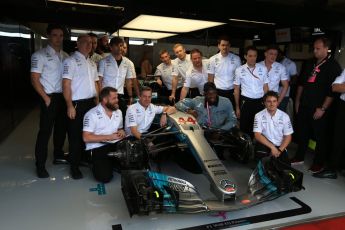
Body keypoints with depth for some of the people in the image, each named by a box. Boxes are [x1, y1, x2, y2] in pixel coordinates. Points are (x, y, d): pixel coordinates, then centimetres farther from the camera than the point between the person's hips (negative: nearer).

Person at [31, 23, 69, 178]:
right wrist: (46, 98, -12)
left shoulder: (66, 56, 10)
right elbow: (34, 80, -8)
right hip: (50, 97, -5)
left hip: (64, 97, 6)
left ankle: (58, 156, 29)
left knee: (62, 127, 13)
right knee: (45, 131, -2)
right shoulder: (40, 55, -6)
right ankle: (40, 165, 7)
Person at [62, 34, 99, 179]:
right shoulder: (71, 61, -7)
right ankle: (74, 166, 13)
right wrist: (70, 106, -18)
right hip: (77, 103, -7)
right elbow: (66, 84, -13)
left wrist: (97, 101, 12)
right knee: (75, 135, 1)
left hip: (91, 103, 7)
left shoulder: (92, 63, 15)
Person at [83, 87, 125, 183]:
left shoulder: (118, 112, 11)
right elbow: (86, 138, -15)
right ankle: (97, 163, 12)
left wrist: (121, 132, -2)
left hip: (115, 144, 6)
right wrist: (109, 137, -17)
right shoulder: (92, 114, -11)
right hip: (97, 147, -5)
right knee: (105, 177, -22)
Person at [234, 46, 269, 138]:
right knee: (245, 127, 7)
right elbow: (236, 90, 3)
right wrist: (237, 107, 3)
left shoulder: (263, 69, 1)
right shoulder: (239, 70, -2)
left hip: (260, 102, 1)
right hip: (246, 102, -1)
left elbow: (265, 88, 6)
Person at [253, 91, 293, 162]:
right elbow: (257, 135, -13)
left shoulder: (284, 116, -3)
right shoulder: (259, 116, -8)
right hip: (265, 144, -2)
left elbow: (288, 136, 0)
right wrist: (272, 147, -20)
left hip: (280, 145, 2)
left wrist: (279, 150, -14)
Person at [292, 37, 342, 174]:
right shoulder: (310, 64, 10)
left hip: (319, 109, -6)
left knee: (320, 136, 7)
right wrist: (297, 101, 12)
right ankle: (299, 157, 29)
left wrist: (323, 108, -16)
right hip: (304, 106, 6)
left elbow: (332, 91, -13)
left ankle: (318, 163, 21)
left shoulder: (333, 66, -8)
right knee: (302, 132, 14)